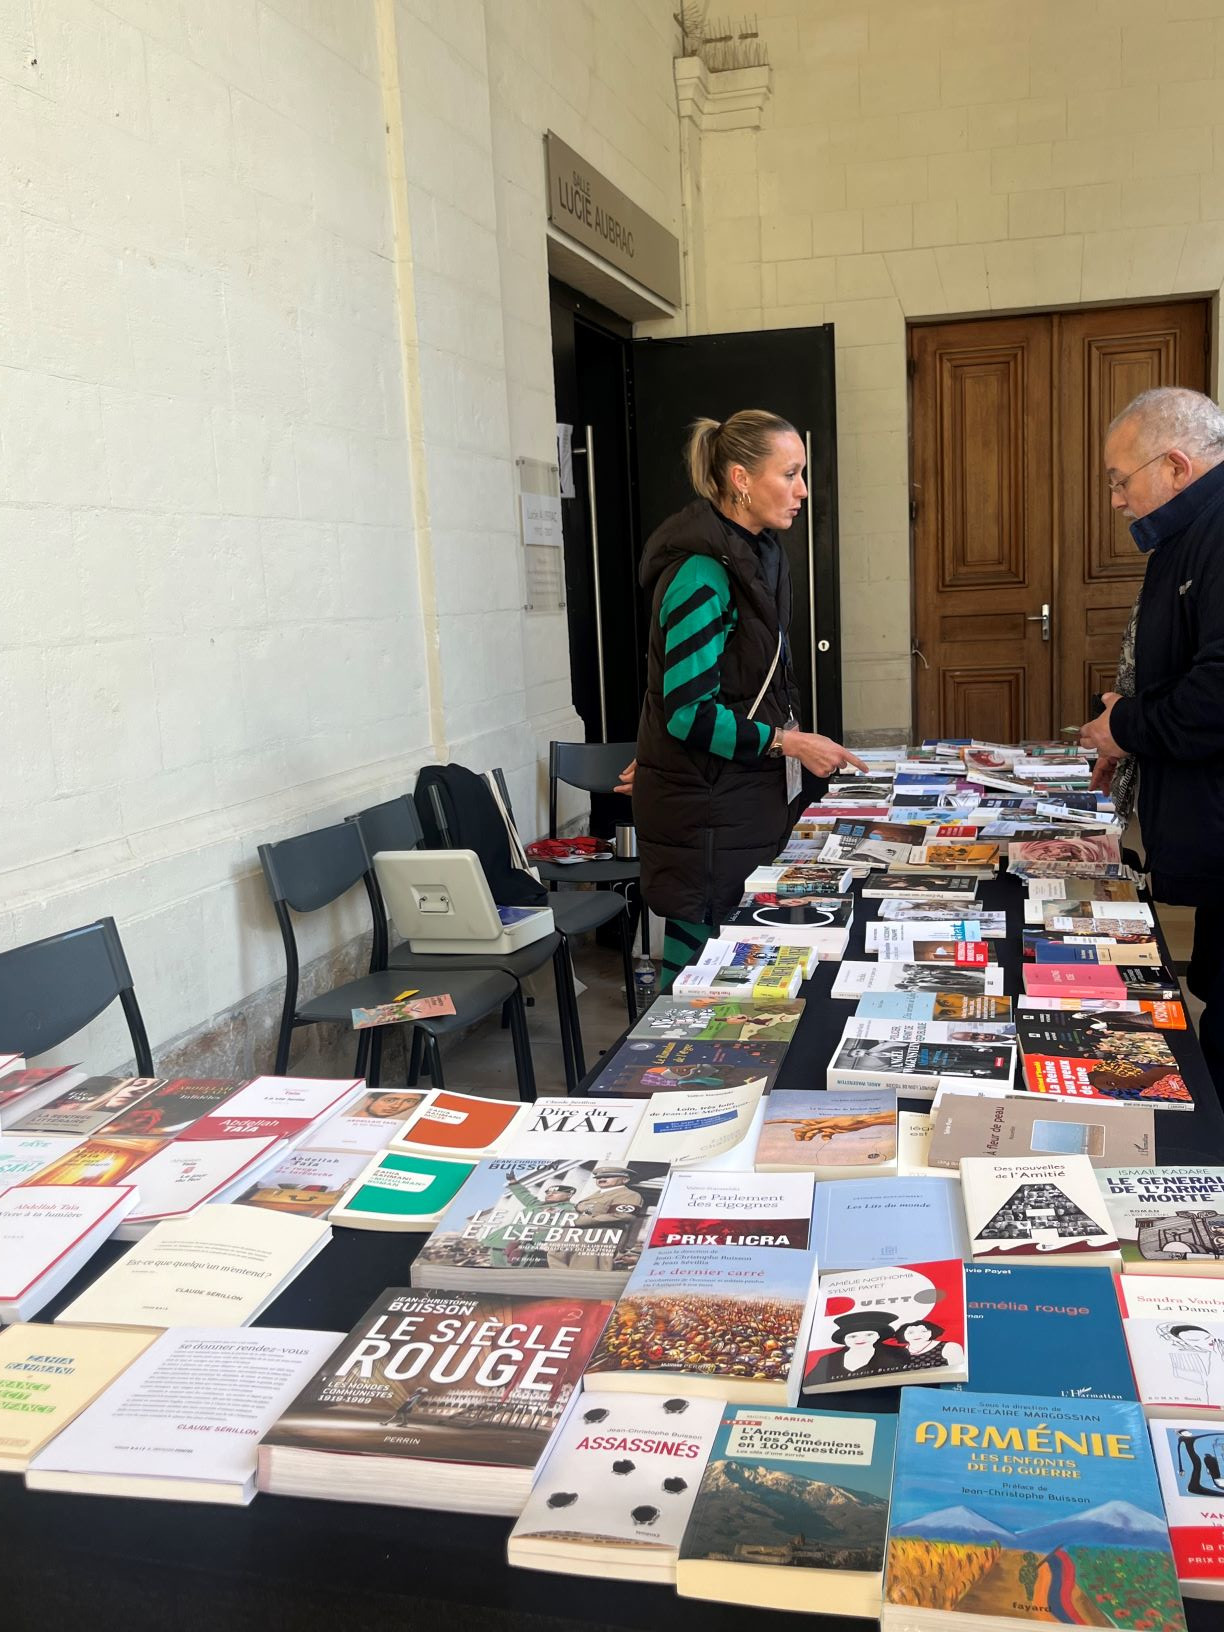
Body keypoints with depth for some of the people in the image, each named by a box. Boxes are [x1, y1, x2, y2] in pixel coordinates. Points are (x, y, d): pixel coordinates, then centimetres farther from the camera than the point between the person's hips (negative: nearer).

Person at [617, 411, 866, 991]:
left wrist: (658, 752, 22)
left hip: (743, 800, 9)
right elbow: (690, 715, -21)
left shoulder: (754, 556, 11)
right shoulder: (700, 574, -19)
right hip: (703, 808, -9)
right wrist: (788, 743, -18)